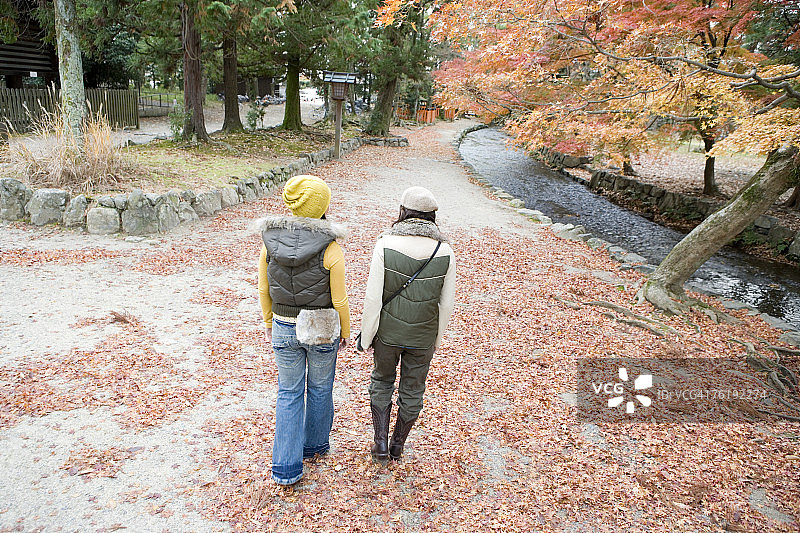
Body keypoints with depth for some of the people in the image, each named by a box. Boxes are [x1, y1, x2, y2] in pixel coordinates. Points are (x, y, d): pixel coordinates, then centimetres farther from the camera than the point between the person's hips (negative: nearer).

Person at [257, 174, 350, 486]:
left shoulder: (270, 241, -10)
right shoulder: (330, 248, -20)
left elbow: (263, 291, 0)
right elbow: (339, 300, -13)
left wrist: (269, 323, 15)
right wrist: (345, 331, 4)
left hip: (284, 328, 2)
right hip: (322, 330, -2)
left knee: (288, 393, 15)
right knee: (319, 388, 21)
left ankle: (286, 468, 16)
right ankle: (315, 444, 43)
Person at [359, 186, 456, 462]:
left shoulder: (385, 245, -18)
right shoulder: (445, 252, -12)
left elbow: (373, 298, -16)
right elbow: (446, 304, -5)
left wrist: (366, 336, -3)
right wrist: (437, 338, 10)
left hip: (388, 332, -1)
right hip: (423, 336, 1)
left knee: (382, 381, 25)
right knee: (412, 390, 21)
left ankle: (380, 442, 25)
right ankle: (398, 445, 38)